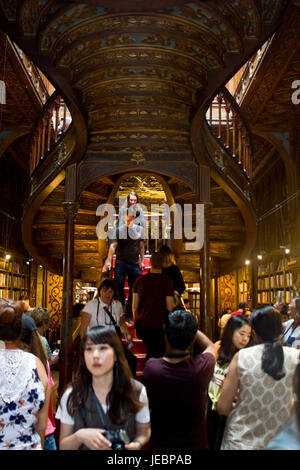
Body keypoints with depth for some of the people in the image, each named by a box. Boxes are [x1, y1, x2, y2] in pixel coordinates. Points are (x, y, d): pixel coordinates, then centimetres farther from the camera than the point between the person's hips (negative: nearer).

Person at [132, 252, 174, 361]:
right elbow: (169, 307, -9)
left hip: (141, 324, 4)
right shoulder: (167, 281, -8)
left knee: (152, 351, 23)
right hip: (157, 325, -4)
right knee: (157, 353, 8)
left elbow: (134, 305, 5)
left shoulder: (140, 280, 2)